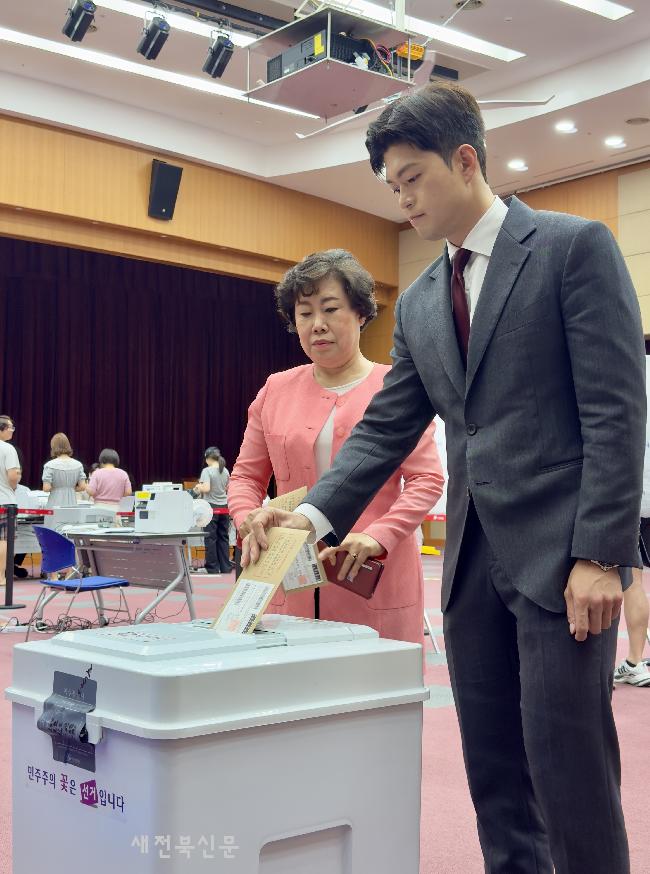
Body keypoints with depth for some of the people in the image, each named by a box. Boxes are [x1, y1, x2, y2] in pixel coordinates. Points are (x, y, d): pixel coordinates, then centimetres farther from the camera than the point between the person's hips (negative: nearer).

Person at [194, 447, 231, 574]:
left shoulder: (207, 471, -11)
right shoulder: (225, 471, 7)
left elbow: (206, 489, -20)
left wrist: (198, 487, -1)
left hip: (212, 508, -5)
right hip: (224, 508, 6)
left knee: (211, 538, 2)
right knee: (223, 537, 10)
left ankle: (212, 567, 6)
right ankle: (225, 567, 12)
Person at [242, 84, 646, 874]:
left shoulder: (574, 247, -4)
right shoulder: (418, 303, 14)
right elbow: (385, 430, 11)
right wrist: (315, 513, -4)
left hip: (559, 551, -6)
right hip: (473, 559, 6)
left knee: (568, 765, -4)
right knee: (493, 771, 11)